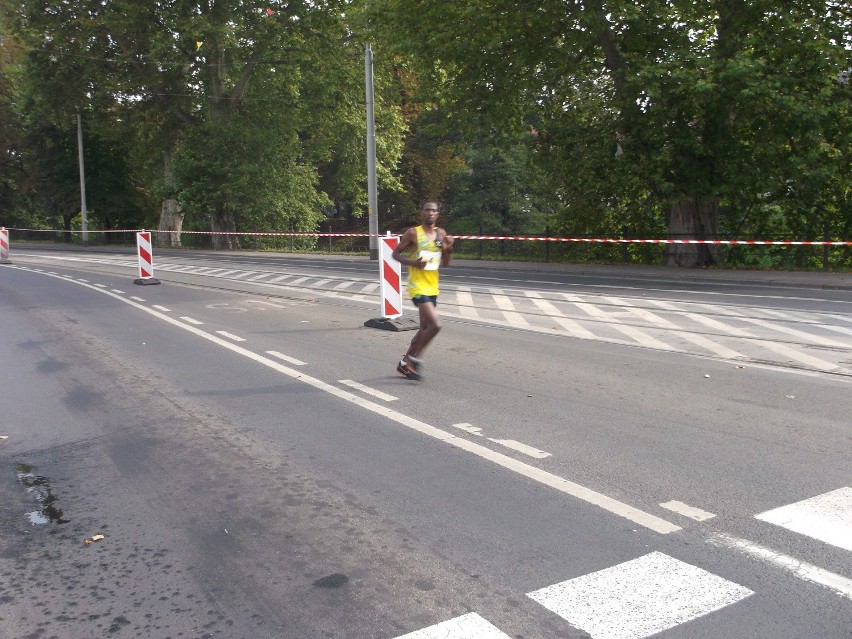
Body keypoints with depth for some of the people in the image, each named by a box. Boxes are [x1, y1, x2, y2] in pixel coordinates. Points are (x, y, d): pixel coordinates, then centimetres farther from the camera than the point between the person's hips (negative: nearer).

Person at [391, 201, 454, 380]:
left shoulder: (441, 234, 9)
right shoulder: (413, 233, -8)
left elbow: (445, 263, 12)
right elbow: (396, 253, -3)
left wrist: (449, 248, -6)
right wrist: (413, 262, -19)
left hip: (432, 287, 7)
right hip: (418, 286, -7)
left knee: (425, 328, 12)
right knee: (435, 325, -18)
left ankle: (404, 363, 27)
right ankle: (414, 358, 0)